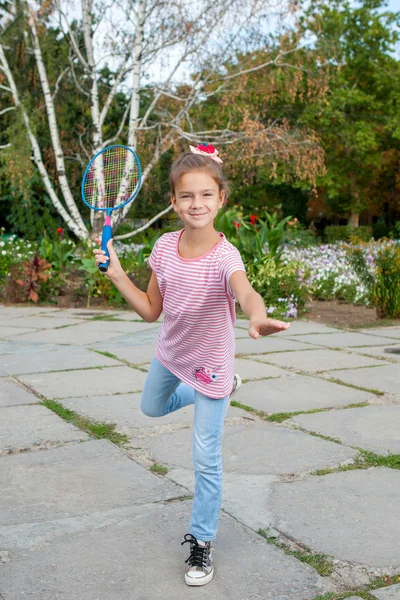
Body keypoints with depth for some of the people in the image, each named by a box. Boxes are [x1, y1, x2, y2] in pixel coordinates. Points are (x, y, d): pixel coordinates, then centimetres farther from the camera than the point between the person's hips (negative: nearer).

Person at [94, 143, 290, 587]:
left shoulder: (224, 257, -31)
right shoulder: (165, 247, -14)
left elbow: (246, 292, -55)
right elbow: (151, 310, -4)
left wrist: (257, 317, -78)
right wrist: (117, 275, -16)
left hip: (209, 364, -6)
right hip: (170, 354, 6)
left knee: (206, 461, -1)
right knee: (151, 408, 33)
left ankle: (201, 542, 20)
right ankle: (223, 388, 51)